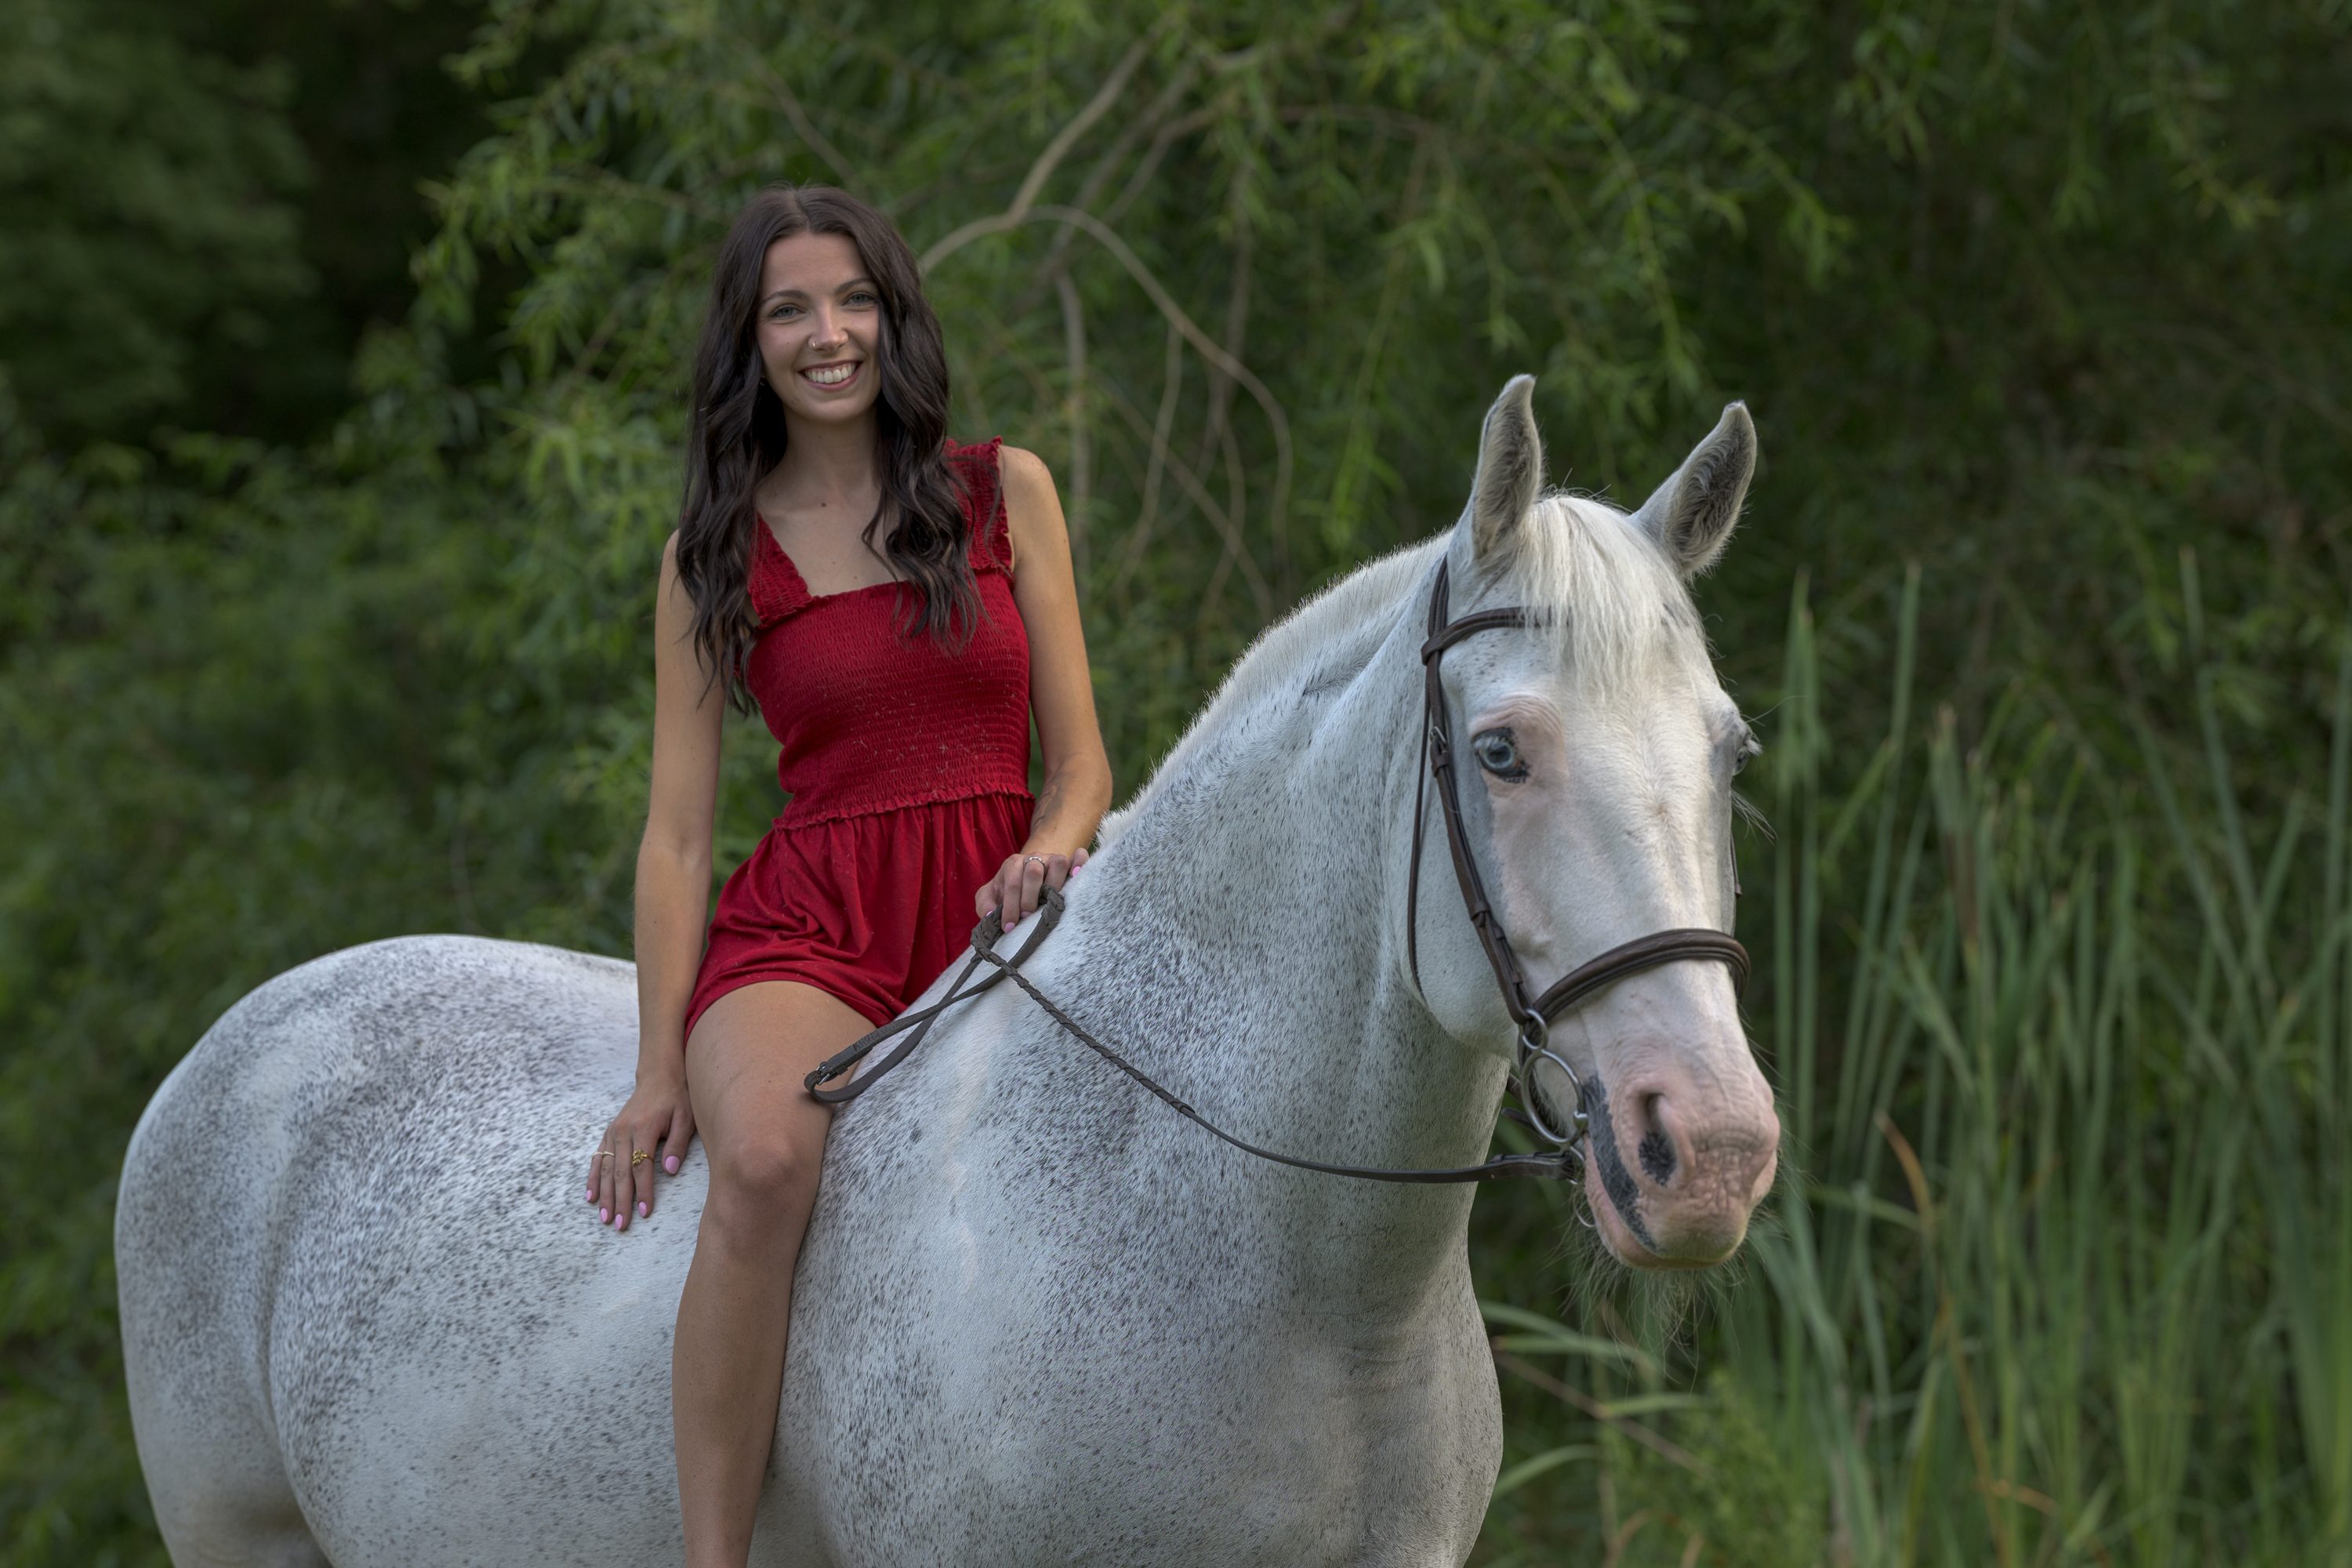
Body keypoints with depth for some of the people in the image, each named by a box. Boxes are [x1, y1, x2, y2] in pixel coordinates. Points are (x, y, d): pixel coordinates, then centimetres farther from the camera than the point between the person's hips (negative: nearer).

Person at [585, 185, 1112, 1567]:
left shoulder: (1007, 495, 11)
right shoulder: (713, 559, 9)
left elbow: (1079, 755, 10)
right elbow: (678, 832, 5)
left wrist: (1056, 844, -14)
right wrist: (661, 1067, -5)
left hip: (992, 922, 2)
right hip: (806, 927, -2)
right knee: (764, 1159, -35)